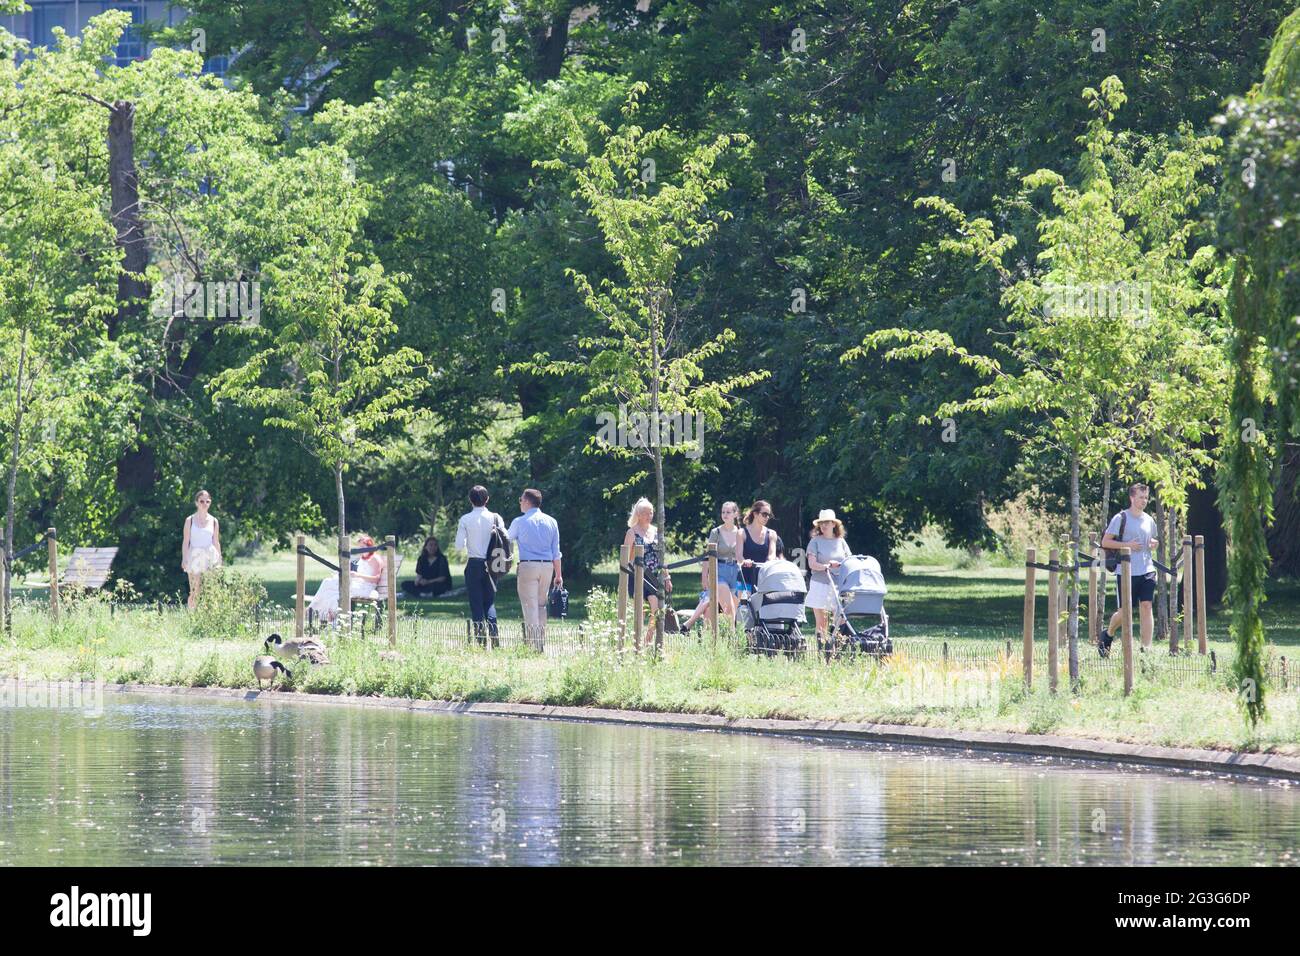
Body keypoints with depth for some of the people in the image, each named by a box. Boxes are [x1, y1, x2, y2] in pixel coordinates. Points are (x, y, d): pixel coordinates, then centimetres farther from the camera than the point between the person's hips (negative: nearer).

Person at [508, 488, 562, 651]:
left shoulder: (519, 522, -4)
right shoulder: (551, 522, 8)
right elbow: (556, 551, 9)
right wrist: (558, 575, 14)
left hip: (527, 566, -4)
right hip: (547, 566, 4)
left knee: (530, 606, -3)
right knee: (541, 605, 14)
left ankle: (533, 644, -10)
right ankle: (542, 642, 13)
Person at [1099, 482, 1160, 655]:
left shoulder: (1149, 520, 12)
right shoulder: (1121, 518, -5)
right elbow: (1105, 542, -6)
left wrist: (1155, 544, 3)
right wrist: (1127, 545, -17)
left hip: (1147, 571, 4)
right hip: (1126, 571, -4)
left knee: (1146, 607, -5)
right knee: (1124, 611, 1)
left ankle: (1147, 648, -5)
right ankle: (1108, 634, 31)